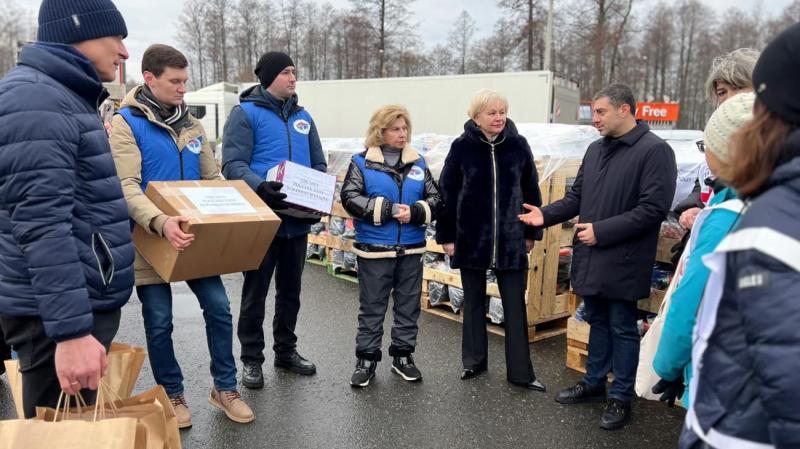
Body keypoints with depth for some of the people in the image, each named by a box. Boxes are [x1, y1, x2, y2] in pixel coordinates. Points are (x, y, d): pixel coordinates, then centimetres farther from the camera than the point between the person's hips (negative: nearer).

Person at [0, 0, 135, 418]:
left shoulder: (67, 97, 16)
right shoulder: (35, 98, -17)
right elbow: (42, 224, -25)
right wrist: (71, 330, -27)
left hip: (88, 303, 10)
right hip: (57, 314, -10)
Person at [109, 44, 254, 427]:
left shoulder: (191, 123, 10)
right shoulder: (125, 123, -9)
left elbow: (212, 178, 14)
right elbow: (126, 187, -19)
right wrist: (160, 222, -36)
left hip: (195, 234, 5)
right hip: (151, 237, -5)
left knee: (218, 308, 5)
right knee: (159, 321, 6)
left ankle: (224, 388, 21)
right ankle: (172, 394, 25)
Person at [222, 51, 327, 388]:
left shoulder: (303, 117, 14)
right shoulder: (245, 113, -4)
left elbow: (319, 164, 18)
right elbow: (233, 164, -14)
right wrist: (260, 187, -31)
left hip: (298, 219, 6)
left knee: (290, 289, 15)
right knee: (256, 291, 4)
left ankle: (286, 350, 30)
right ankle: (251, 358, 18)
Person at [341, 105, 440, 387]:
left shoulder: (418, 162, 7)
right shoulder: (362, 162, -3)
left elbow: (435, 198, 3)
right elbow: (350, 198, -14)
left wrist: (415, 212, -17)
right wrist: (388, 210, -21)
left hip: (411, 248, 4)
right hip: (374, 249, -3)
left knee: (408, 305, 13)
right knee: (372, 307, 7)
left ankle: (402, 356, 28)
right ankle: (366, 359, 19)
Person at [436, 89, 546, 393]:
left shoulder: (518, 145, -1)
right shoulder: (462, 147, -5)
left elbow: (531, 191, 7)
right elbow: (446, 193, -2)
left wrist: (532, 232, 8)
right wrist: (446, 235, -3)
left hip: (510, 240, 1)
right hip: (471, 238, -1)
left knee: (515, 306, 4)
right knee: (474, 302, 13)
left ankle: (520, 371, 14)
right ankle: (475, 361, 28)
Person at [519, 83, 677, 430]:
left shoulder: (654, 150, -13)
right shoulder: (595, 149, 11)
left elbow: (653, 209, -20)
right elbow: (577, 197, 16)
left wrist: (602, 231, -20)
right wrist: (547, 214, 0)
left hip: (622, 262, -7)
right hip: (590, 257, 7)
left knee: (622, 329, 7)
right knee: (597, 322, 19)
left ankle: (621, 396, 23)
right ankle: (594, 382, 35)